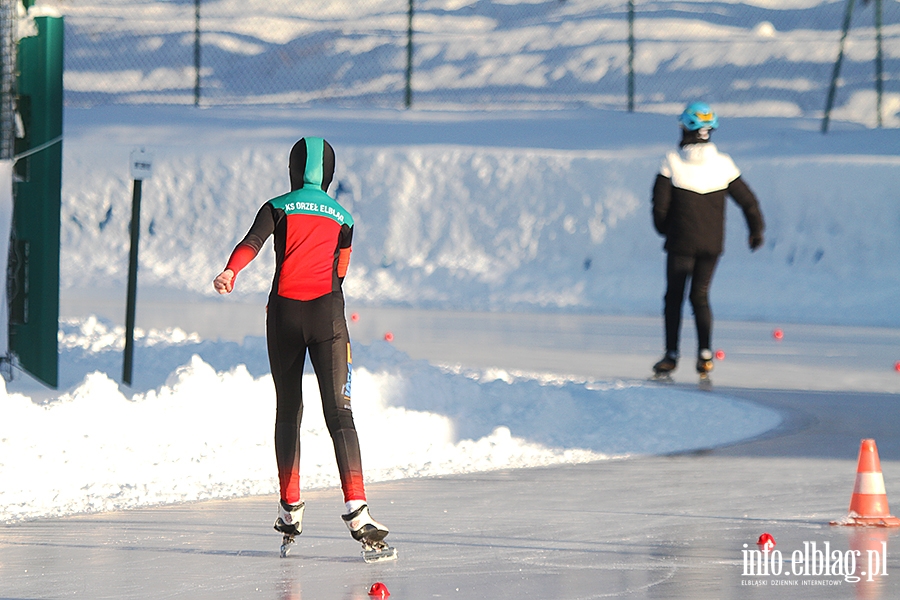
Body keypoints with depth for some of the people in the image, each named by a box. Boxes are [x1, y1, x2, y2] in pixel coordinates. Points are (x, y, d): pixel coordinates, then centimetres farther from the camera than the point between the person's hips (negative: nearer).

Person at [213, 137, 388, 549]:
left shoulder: (278, 209, 8)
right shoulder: (343, 218, 15)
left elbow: (253, 241, -13)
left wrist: (230, 271, -30)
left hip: (284, 314, 0)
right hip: (327, 314, 0)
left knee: (287, 411, 15)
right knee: (339, 412, -9)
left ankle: (290, 508, 19)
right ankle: (356, 510, -25)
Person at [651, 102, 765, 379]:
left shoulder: (672, 161, -10)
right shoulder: (723, 164, -3)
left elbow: (660, 203, -6)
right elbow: (748, 201, 3)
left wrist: (665, 230, 13)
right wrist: (756, 230, 18)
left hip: (681, 242, -2)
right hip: (712, 242, 2)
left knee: (674, 296, 9)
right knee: (700, 296, 13)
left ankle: (671, 356, 9)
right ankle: (704, 353, -1)